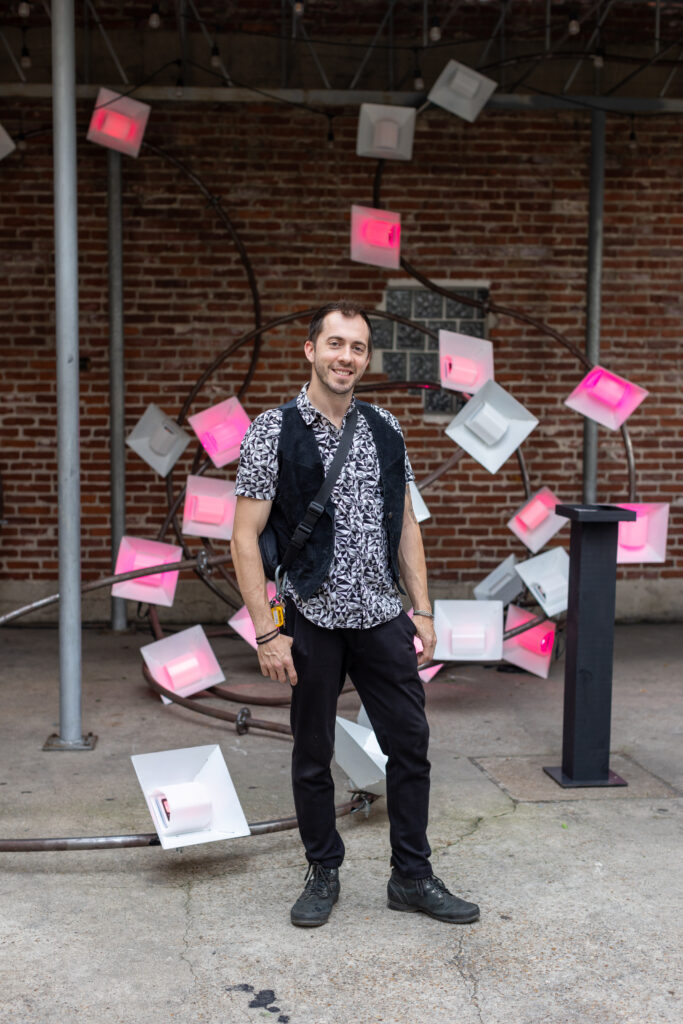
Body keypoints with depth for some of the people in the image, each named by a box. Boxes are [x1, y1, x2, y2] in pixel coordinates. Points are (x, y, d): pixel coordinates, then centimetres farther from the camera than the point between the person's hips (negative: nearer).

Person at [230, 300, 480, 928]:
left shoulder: (386, 429, 7)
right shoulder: (273, 432, -7)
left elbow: (406, 525, 13)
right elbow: (245, 538, -9)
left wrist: (423, 610, 7)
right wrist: (267, 633, -13)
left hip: (383, 617, 4)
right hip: (312, 620, -4)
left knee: (411, 746, 7)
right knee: (312, 756, 9)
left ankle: (412, 877, 22)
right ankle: (323, 874, 28)